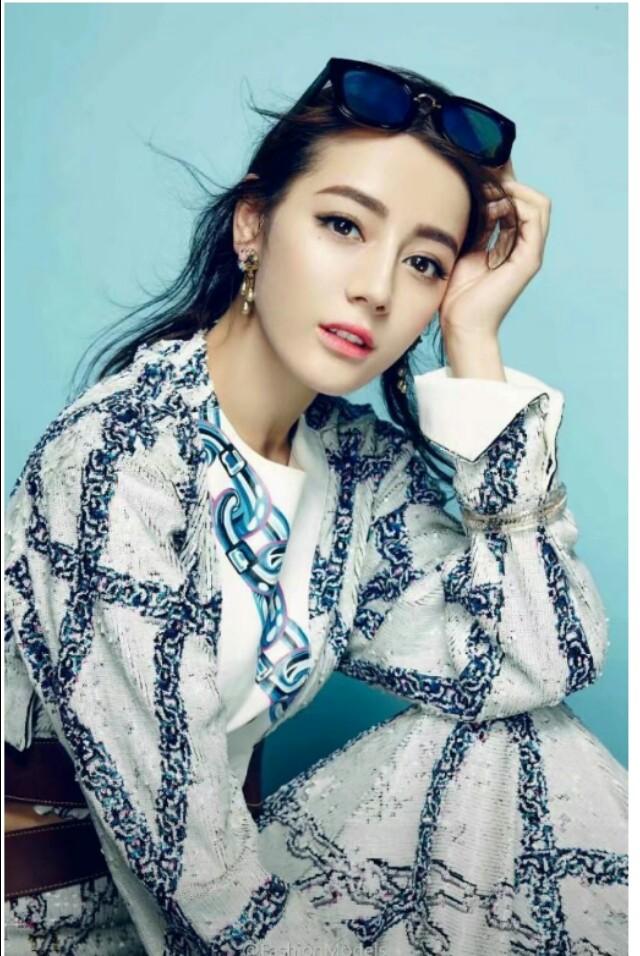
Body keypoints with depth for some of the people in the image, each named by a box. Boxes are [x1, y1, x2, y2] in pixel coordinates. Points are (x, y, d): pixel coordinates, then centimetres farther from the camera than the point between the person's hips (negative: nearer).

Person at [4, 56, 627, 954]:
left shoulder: (359, 460, -3)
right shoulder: (116, 460, -24)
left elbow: (544, 661, -14)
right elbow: (181, 844, -24)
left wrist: (473, 341, -15)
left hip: (245, 862, 6)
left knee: (532, 755, -11)